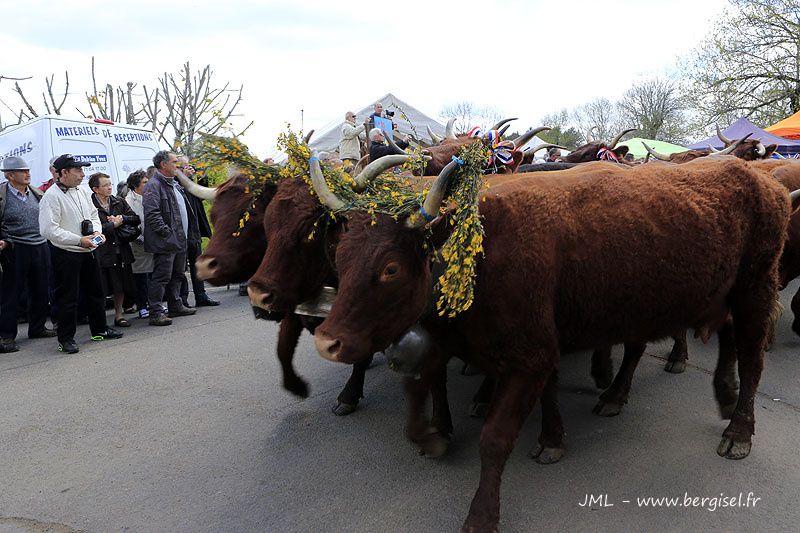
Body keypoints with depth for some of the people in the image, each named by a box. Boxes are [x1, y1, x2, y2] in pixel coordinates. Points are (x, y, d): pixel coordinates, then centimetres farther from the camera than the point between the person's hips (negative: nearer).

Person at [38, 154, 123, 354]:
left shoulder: (82, 192, 9)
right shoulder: (52, 196, -15)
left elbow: (93, 215, 20)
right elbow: (49, 230, -21)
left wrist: (97, 231, -1)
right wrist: (79, 240, -23)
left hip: (87, 251, 8)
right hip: (65, 254, -8)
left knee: (95, 292, 16)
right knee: (68, 297, -1)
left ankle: (100, 329, 30)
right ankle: (66, 339, 10)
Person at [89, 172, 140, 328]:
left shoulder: (119, 201, 9)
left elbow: (135, 219, 8)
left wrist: (121, 219, -9)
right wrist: (114, 224, -11)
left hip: (121, 250, 6)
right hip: (102, 252, -5)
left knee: (121, 286, 11)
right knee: (101, 289, -1)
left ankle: (118, 315, 24)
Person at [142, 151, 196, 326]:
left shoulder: (174, 185, 19)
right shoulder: (153, 185, -12)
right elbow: (152, 214, -21)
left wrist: (183, 234, 21)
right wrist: (166, 233, -23)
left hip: (179, 240, 10)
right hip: (165, 242, -10)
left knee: (177, 275, 18)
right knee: (161, 277, -8)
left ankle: (175, 306, 30)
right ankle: (156, 313, -5)